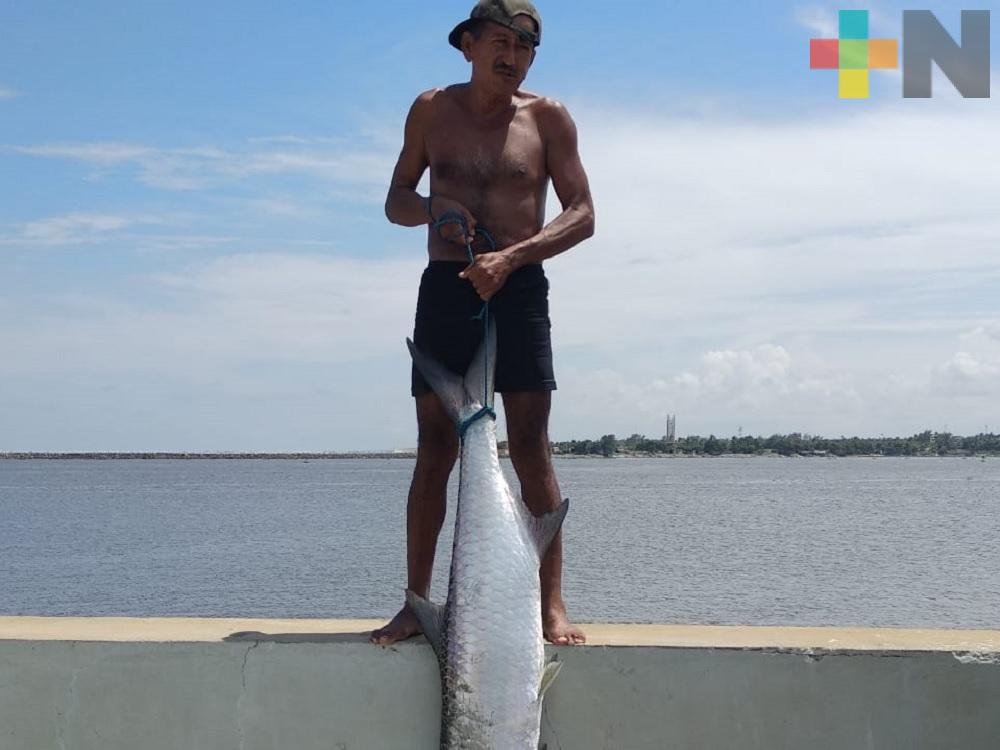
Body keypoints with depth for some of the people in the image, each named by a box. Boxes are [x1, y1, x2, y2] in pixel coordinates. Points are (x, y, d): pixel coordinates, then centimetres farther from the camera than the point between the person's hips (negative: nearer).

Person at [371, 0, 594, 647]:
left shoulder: (547, 117, 4)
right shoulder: (432, 110, 10)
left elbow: (583, 214, -1)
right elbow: (397, 200, 15)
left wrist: (511, 256, -15)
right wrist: (434, 209, -8)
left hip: (519, 289, -2)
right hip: (444, 289, 2)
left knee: (531, 449, -7)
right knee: (435, 450, 1)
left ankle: (552, 605, -2)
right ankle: (417, 603, 7)